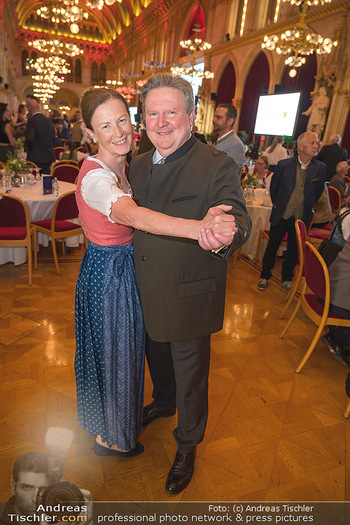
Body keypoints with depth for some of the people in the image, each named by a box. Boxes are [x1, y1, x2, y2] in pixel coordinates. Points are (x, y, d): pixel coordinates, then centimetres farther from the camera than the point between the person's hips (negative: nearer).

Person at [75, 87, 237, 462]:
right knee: (112, 352, 10)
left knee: (122, 346, 26)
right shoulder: (94, 176, -26)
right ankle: (109, 436, 39)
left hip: (122, 268, 9)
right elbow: (133, 216, -44)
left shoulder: (120, 167, 4)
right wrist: (200, 228, -57)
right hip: (107, 273, -9)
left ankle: (111, 417, 54)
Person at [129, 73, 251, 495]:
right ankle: (164, 401, 62)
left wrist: (225, 235, -53)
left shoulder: (218, 166, -17)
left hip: (189, 298, -6)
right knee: (157, 357, 30)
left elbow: (238, 218, -31)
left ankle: (187, 446, 43)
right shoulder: (138, 165, 3)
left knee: (190, 376, 15)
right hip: (147, 294, 6)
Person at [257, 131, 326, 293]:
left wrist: (306, 207, 12)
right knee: (272, 246, 8)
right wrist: (277, 204, 9)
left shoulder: (320, 168, -4)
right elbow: (273, 187, 6)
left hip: (301, 217, 1)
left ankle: (286, 278, 31)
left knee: (293, 250, 12)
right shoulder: (284, 165, -7)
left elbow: (318, 192, 11)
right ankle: (264, 276, 27)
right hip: (281, 215, -1)